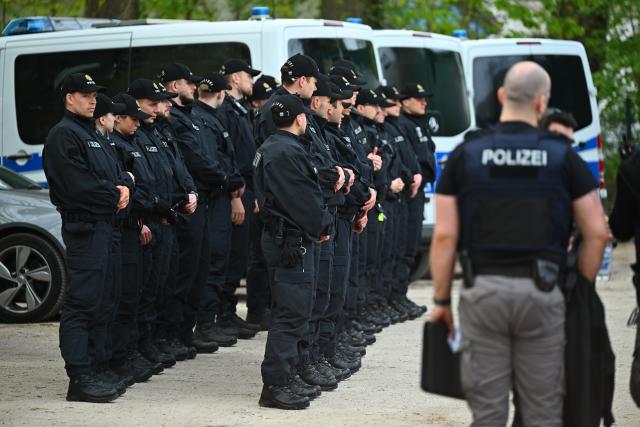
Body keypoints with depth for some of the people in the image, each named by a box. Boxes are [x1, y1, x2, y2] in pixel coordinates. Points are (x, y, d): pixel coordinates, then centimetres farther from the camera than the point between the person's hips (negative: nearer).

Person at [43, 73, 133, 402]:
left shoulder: (90, 134, 22)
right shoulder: (64, 135, -9)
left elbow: (115, 170, 21)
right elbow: (79, 184, -17)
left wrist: (124, 186, -1)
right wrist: (114, 195, -6)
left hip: (102, 224, 10)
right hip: (83, 225, -10)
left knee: (96, 301, 12)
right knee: (80, 303, -11)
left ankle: (89, 371, 18)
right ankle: (80, 379, -13)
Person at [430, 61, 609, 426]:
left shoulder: (466, 155, 1)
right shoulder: (562, 156, 0)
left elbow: (445, 235, -3)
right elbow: (597, 232, -1)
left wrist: (441, 300, 5)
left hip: (483, 291, 0)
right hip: (542, 291, 0)